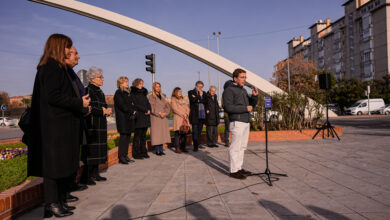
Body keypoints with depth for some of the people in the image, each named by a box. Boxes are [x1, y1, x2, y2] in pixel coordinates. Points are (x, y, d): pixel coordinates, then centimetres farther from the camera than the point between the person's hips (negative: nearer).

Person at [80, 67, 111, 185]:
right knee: (91, 149, -7)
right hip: (92, 124, -9)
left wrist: (107, 110, 2)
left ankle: (95, 174, 18)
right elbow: (89, 108, -17)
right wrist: (103, 111, -14)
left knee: (98, 149, 10)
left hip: (101, 124, 9)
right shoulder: (88, 90, -9)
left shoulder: (100, 91, 18)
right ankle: (86, 177, 0)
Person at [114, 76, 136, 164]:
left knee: (128, 136, 7)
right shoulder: (118, 93, -6)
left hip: (129, 118, 8)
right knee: (123, 136, -7)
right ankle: (121, 157, -2)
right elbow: (122, 106, -15)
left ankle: (125, 155, 13)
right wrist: (131, 111, -7)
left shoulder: (127, 93, 19)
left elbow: (131, 104, 18)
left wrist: (133, 111, -1)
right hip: (122, 118, -8)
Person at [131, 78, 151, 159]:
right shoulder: (132, 94, -3)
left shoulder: (143, 93, 20)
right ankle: (136, 153, 1)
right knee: (137, 136, -4)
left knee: (143, 136, 9)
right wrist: (145, 110, -12)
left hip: (145, 118, 7)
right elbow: (136, 105, -12)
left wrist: (149, 110, -4)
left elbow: (148, 103, 15)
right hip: (138, 118, -7)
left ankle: (143, 152, 14)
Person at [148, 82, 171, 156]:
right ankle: (157, 150, -1)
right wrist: (159, 113, -15)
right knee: (156, 133, -6)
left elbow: (167, 106, 10)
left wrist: (165, 113, -8)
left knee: (163, 133, 5)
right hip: (155, 118, -5)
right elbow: (151, 108, -9)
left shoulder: (162, 96, 17)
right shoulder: (151, 97, 0)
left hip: (163, 117, 5)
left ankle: (161, 149, 12)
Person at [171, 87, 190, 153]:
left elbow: (187, 107, 15)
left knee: (184, 133, 3)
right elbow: (175, 109, -10)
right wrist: (182, 114, -11)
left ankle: (183, 147, 10)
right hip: (178, 118, -6)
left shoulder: (183, 99, 21)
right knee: (178, 133, -7)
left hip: (185, 119, 6)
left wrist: (186, 114, -3)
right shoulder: (173, 100, 1)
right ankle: (177, 148, -3)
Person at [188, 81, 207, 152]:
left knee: (199, 130, 10)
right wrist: (199, 96, -2)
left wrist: (197, 99, -5)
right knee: (195, 131, -6)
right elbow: (192, 100, -12)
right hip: (195, 115, -5)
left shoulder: (203, 93, 18)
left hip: (202, 114, 5)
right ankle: (195, 146, -4)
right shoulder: (191, 92, 5)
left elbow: (205, 101, 4)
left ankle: (198, 144, 19)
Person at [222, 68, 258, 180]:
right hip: (237, 122, -9)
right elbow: (228, 107, -18)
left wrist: (254, 96, 3)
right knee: (235, 147, -6)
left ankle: (239, 168, 20)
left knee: (242, 147, 12)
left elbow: (251, 104, 22)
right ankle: (234, 171, 0)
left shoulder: (243, 90, 20)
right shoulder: (229, 90, -7)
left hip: (246, 122, 9)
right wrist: (245, 108, -17)